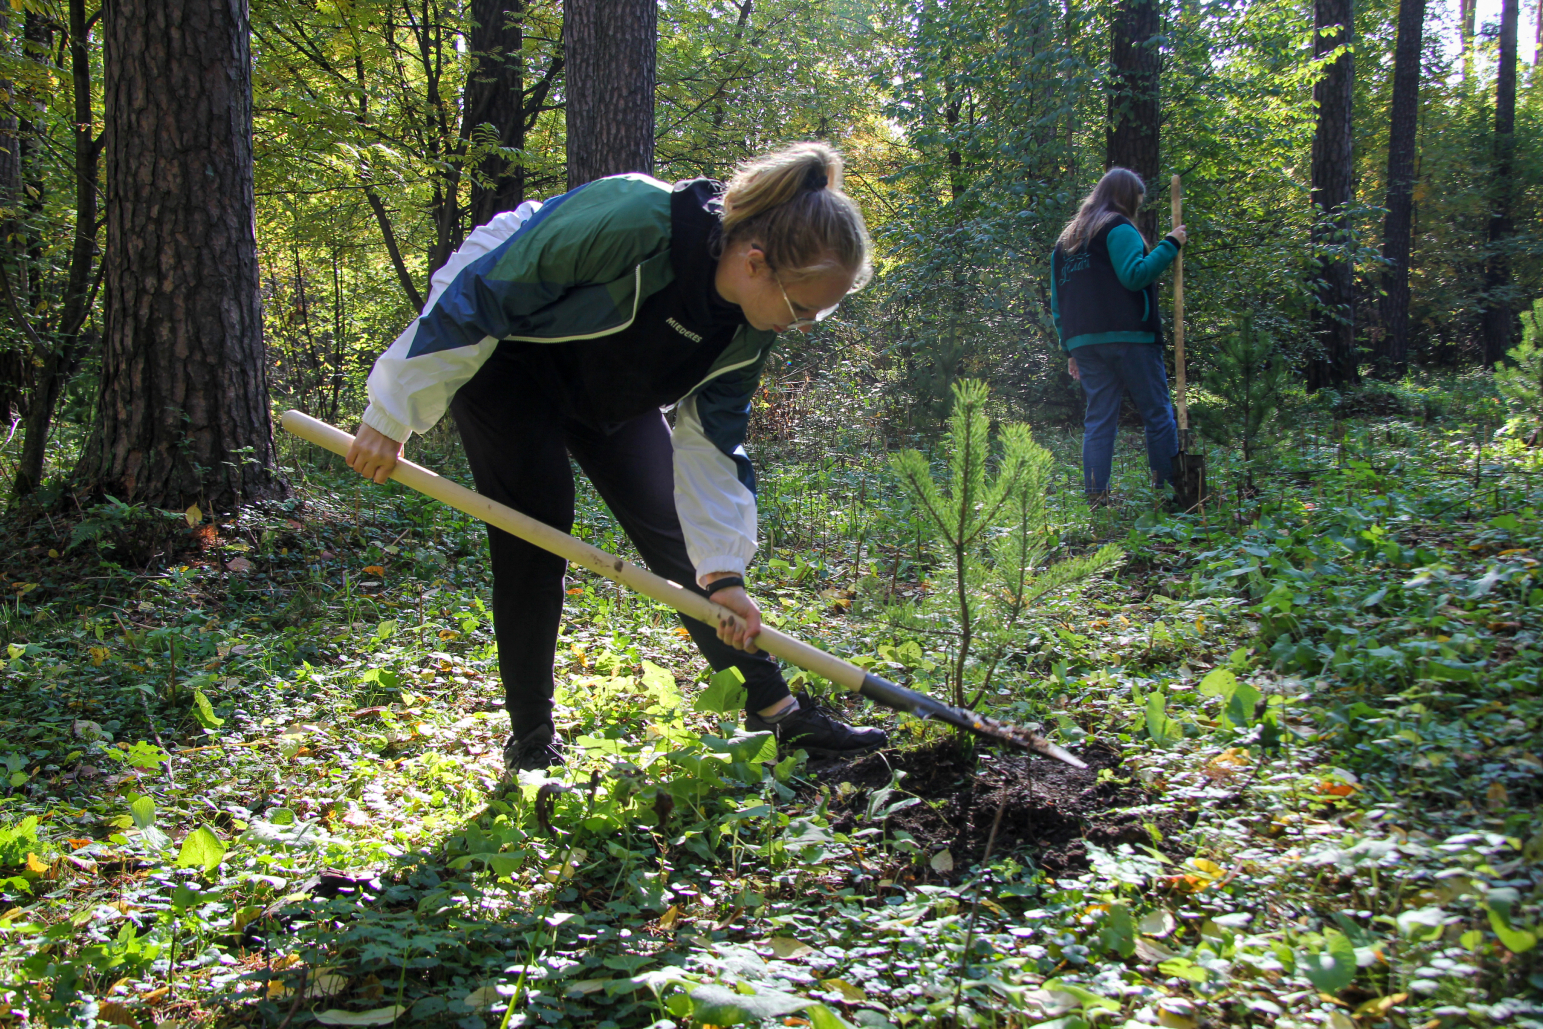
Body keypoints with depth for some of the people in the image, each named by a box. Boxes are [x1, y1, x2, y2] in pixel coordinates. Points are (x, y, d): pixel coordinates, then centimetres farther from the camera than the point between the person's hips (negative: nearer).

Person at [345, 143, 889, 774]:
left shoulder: (752, 324, -16)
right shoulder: (631, 220, -39)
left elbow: (710, 442, -7)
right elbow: (475, 296, -30)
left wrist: (724, 573, -13)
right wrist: (393, 416, -23)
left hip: (609, 385, 6)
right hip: (499, 350, -5)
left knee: (677, 533, 1)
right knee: (535, 533, -11)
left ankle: (778, 712, 5)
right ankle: (531, 742, 3)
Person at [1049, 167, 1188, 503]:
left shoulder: (1065, 241, 21)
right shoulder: (1119, 229, -2)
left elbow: (1057, 304, 19)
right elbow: (1135, 275, -17)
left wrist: (1070, 350, 20)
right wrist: (1170, 245, -10)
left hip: (1083, 341, 6)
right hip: (1127, 337, -6)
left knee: (1098, 418, 5)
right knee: (1157, 412, 0)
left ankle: (1096, 497, -1)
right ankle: (1167, 486, -2)